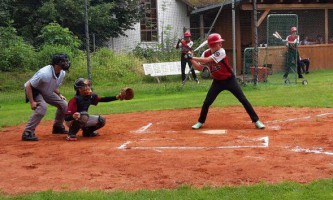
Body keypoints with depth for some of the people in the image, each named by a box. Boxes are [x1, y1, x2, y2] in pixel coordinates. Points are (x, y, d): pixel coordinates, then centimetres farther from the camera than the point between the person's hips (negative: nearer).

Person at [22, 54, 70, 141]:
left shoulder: (62, 73, -12)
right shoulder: (44, 73, -36)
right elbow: (28, 86, -30)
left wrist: (59, 94, -1)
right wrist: (32, 102, -31)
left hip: (47, 92, 8)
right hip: (34, 91, -8)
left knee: (63, 104, 3)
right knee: (42, 107, -32)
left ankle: (58, 127, 24)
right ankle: (27, 133, -26)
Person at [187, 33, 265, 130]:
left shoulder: (221, 52, -22)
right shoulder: (206, 53, -7)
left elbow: (207, 60, -31)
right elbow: (200, 68, -3)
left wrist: (192, 57, -28)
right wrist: (191, 60, -16)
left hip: (230, 80, -3)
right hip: (217, 82, 3)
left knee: (243, 100, -7)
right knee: (206, 102, -1)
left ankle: (256, 121, 1)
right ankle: (200, 122, 19)